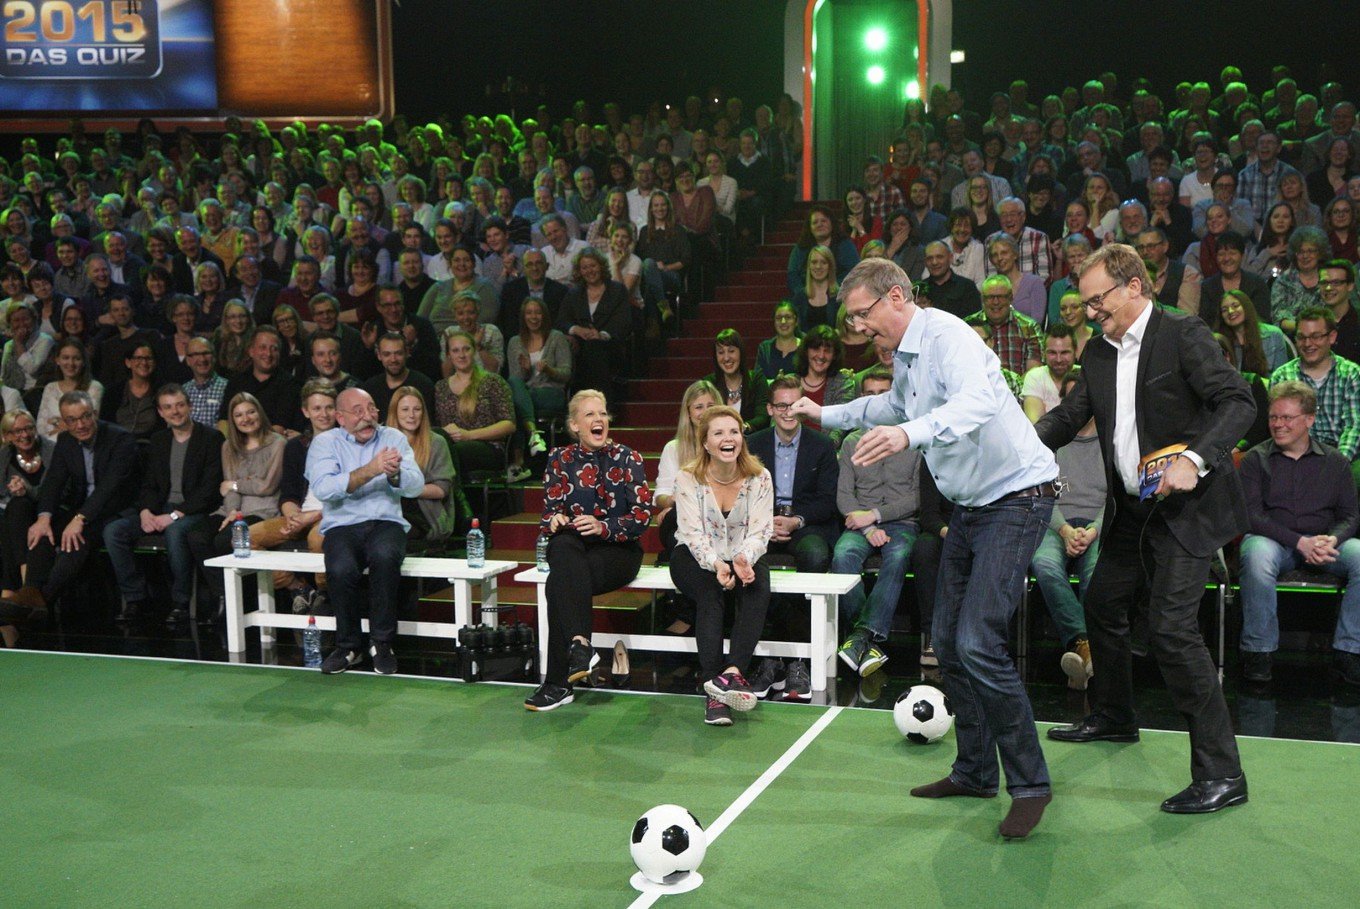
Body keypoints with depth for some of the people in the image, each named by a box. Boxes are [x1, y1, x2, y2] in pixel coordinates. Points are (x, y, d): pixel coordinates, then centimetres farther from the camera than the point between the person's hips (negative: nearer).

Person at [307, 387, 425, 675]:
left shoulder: (394, 438, 12)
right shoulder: (325, 443, 7)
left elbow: (416, 487, -1)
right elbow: (322, 488, -13)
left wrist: (394, 473, -24)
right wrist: (370, 470, -21)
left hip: (386, 522, 1)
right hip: (342, 525, 0)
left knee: (384, 556, -35)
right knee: (341, 570, -32)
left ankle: (382, 643, -19)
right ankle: (348, 646, -9)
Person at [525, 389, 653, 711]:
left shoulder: (627, 459, 7)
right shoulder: (560, 459, 13)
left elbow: (642, 516, -3)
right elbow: (549, 512, 8)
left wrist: (603, 527, -21)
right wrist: (554, 521, -17)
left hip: (618, 552, -2)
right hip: (573, 548, 2)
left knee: (559, 583, -31)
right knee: (563, 546, -37)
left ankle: (557, 682, -31)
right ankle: (580, 645, -50)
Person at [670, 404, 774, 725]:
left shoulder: (759, 477, -4)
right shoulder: (688, 479, -9)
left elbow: (760, 531, -10)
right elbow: (693, 533, -16)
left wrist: (744, 560, -32)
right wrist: (716, 564, -36)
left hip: (744, 556, 2)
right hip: (694, 557, -2)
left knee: (758, 587, -31)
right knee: (709, 592, -33)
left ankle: (733, 671, -41)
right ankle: (714, 691, -39)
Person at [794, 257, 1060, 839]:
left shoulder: (947, 337, -20)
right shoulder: (903, 355, 11)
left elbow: (979, 399, -42)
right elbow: (894, 406, 34)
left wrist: (912, 433, -57)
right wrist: (827, 415, 37)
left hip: (1016, 500, -10)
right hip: (969, 507, 10)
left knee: (976, 642, -18)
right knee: (946, 640, 10)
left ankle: (1030, 784, -5)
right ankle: (975, 772, 23)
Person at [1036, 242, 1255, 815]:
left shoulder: (1184, 336, -12)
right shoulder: (1099, 355, 10)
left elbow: (1239, 403, -19)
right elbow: (1068, 417, 10)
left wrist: (1194, 459, -34)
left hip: (1186, 508, -9)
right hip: (1131, 510, 9)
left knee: (1171, 628, -16)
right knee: (1102, 604, 20)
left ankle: (1221, 773, -8)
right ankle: (1112, 719, 44)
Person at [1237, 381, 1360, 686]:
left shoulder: (1334, 461, 13)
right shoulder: (1256, 459, 6)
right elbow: (1251, 514, -5)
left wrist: (1332, 540, -15)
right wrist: (1300, 542, -18)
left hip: (1323, 542, 3)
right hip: (1271, 539, -2)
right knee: (1257, 555, -38)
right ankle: (1258, 650, -23)